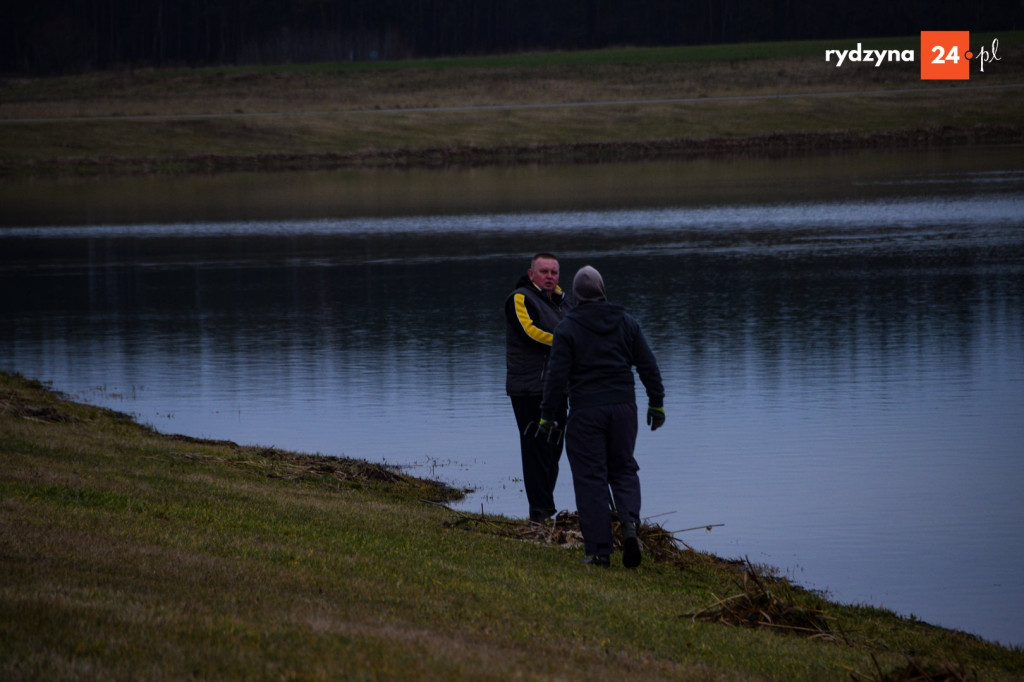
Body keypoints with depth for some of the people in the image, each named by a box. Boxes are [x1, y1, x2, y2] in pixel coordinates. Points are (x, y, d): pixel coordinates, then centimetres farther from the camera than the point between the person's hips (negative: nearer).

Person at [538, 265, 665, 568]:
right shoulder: (626, 322, 6)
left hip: (585, 412, -3)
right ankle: (629, 522, -10)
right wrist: (656, 403, 16)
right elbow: (649, 366, 7)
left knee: (590, 478, 1)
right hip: (623, 407, 3)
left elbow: (557, 375, -9)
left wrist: (547, 414, 0)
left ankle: (598, 550, -1)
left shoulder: (567, 328, -5)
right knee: (624, 469, 17)